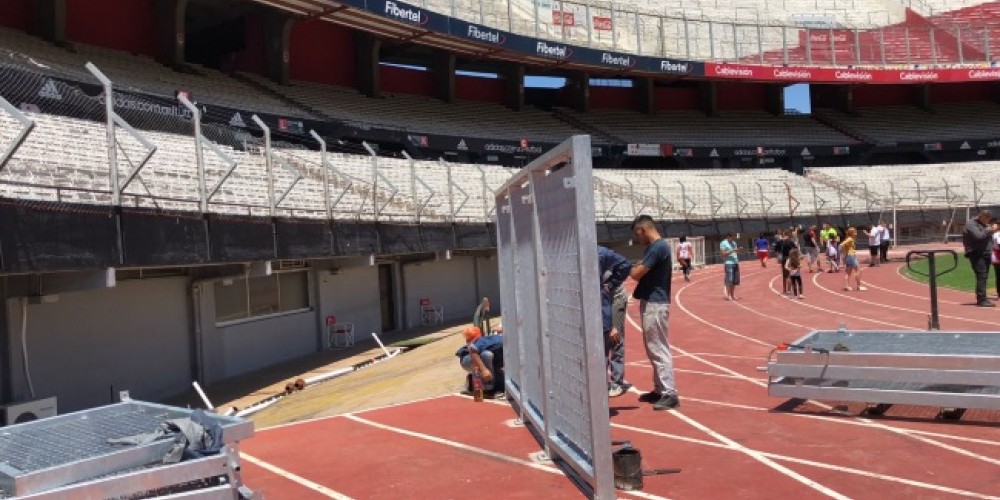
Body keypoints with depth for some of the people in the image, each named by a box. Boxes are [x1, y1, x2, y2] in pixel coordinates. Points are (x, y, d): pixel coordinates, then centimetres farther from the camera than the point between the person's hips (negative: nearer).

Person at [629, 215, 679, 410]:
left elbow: (636, 274, -20)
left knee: (659, 350, -7)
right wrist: (638, 266, -4)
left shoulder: (658, 247, -18)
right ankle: (660, 390, 24)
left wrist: (631, 268, 0)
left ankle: (670, 394, -4)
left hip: (655, 304, -11)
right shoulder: (654, 247, 15)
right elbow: (645, 271, 15)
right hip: (651, 302, 11)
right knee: (654, 349, 16)